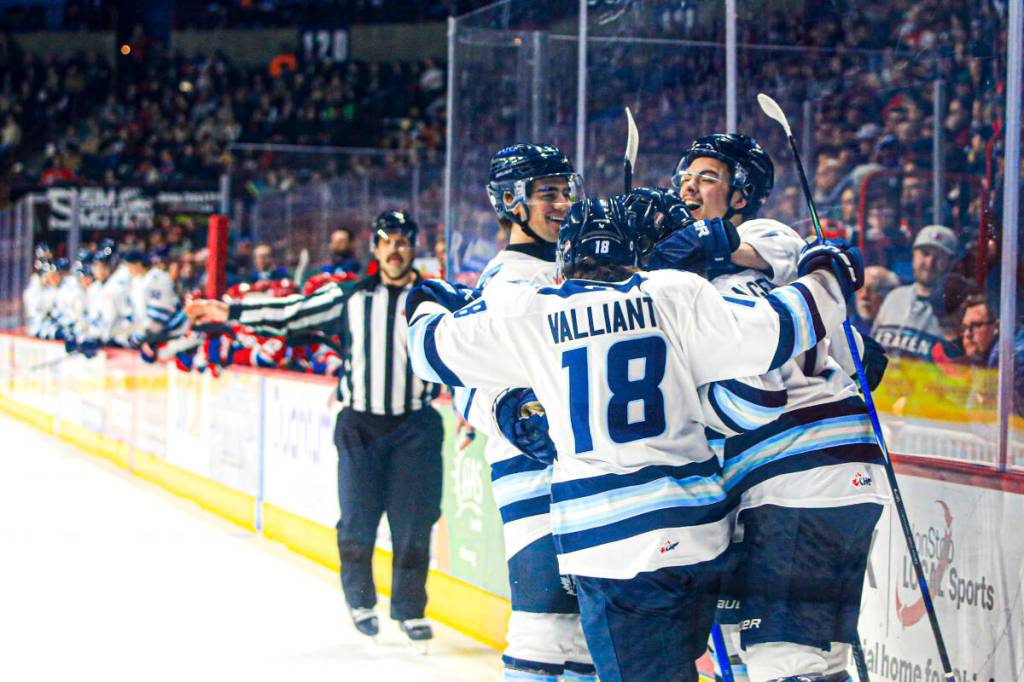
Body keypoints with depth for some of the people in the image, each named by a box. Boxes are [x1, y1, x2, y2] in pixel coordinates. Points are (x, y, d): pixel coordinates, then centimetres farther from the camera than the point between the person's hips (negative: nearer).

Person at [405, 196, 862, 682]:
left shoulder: (526, 313, 2)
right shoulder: (674, 296, 5)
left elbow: (435, 350, 12)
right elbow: (768, 333, 0)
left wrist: (427, 306, 34)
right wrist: (826, 279, 18)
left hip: (606, 539, -3)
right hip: (699, 527, 3)